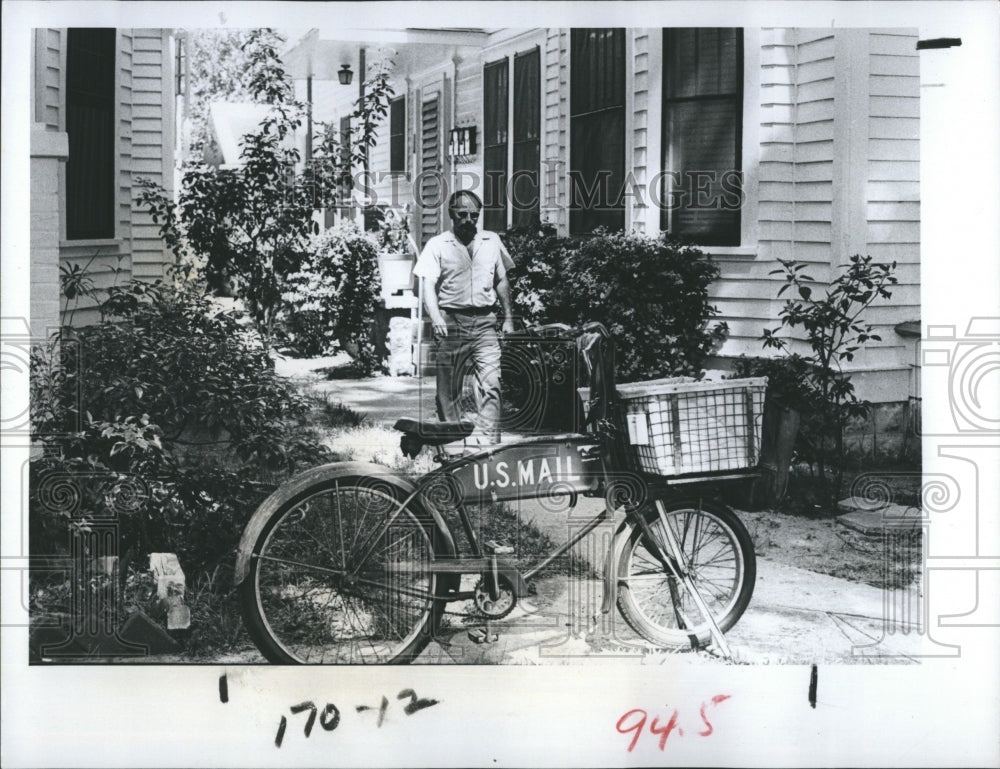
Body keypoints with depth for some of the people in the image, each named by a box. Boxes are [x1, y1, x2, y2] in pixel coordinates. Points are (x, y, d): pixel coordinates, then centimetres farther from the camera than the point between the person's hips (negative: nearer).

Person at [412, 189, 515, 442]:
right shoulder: (437, 245, 3)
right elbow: (428, 285, -5)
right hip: (451, 323, -1)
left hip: (484, 323, 2)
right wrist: (435, 317, -21)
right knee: (448, 390, 3)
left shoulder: (492, 241, 13)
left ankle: (492, 444, -12)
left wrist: (508, 318, 15)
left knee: (491, 385, -10)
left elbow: (502, 281, 20)